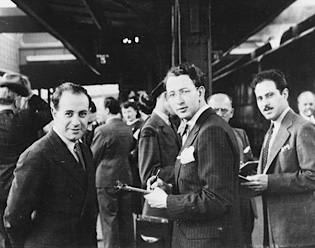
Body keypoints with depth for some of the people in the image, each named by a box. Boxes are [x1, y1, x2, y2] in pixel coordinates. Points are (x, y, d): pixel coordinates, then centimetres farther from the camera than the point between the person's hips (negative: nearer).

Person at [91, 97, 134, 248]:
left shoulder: (102, 130, -16)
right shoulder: (128, 130, 4)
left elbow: (93, 157, -9)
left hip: (107, 180, -6)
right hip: (126, 178, 6)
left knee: (109, 219, 4)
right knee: (126, 217, 14)